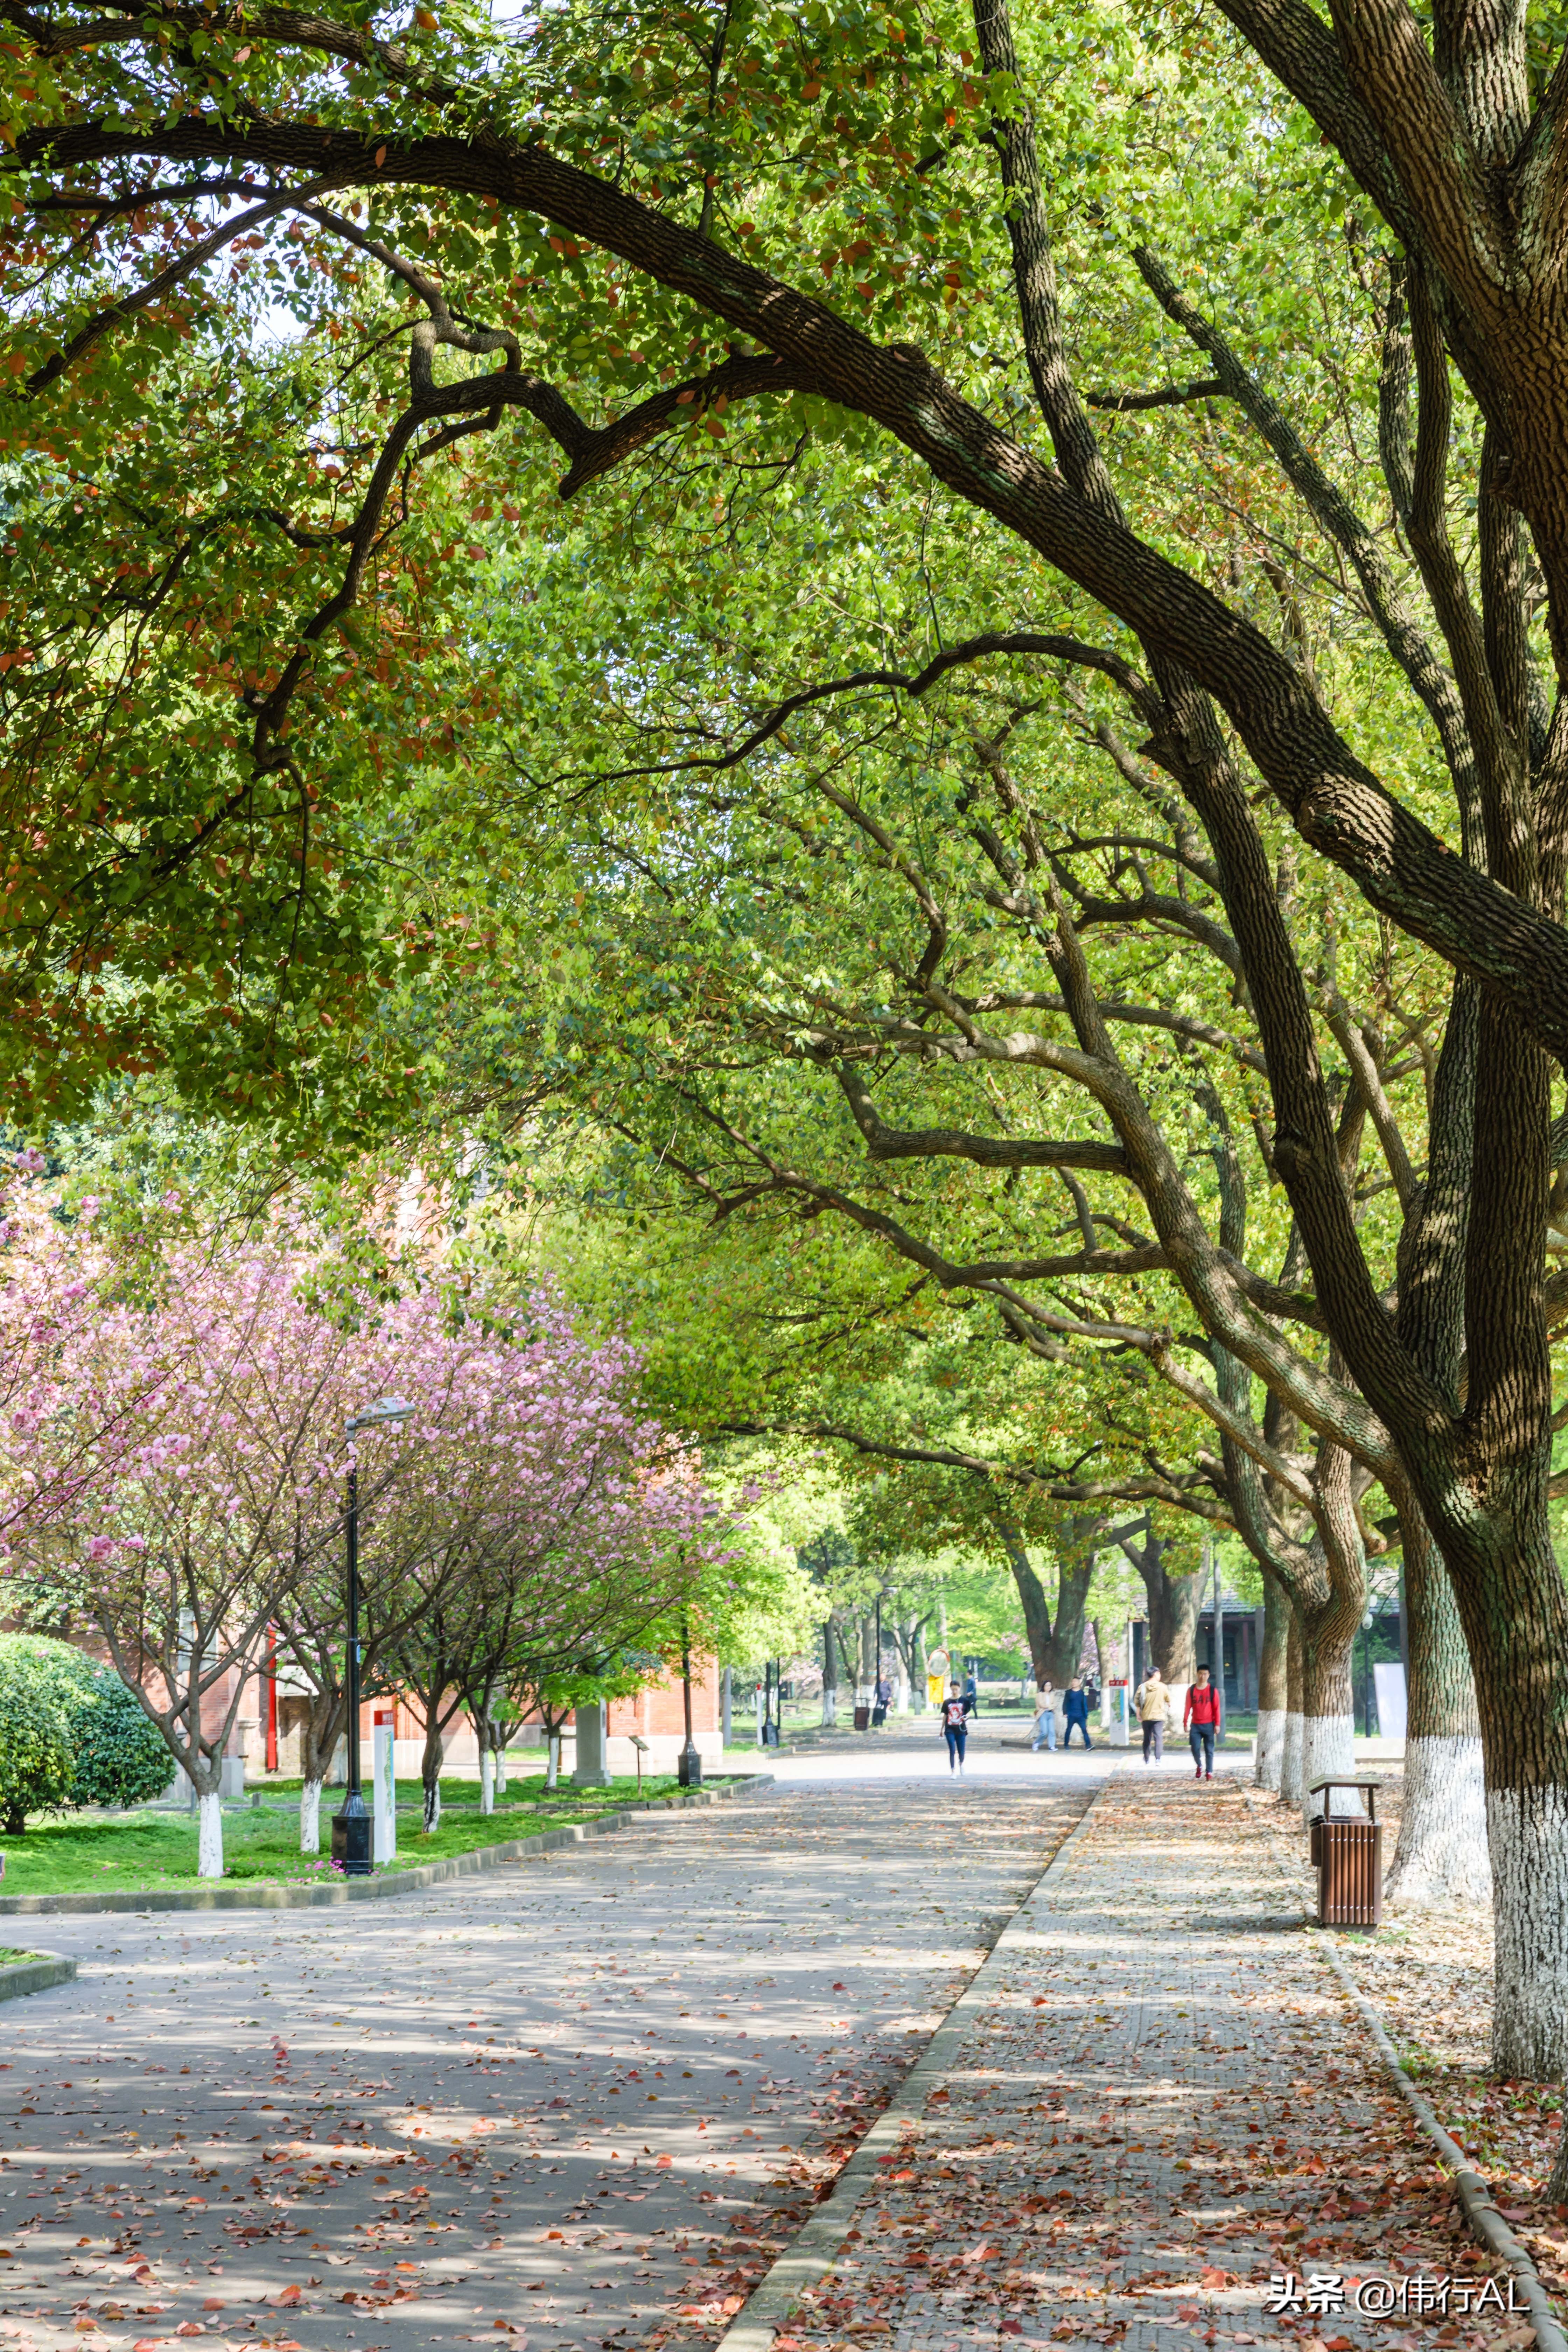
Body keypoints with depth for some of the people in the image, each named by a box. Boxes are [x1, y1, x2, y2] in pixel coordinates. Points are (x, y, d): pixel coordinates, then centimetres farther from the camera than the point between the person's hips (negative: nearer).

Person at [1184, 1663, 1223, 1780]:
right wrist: (1186, 1723, 1)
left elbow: (1217, 1708, 0)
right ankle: (1200, 1766, 19)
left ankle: (1209, 1772, 7)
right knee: (1195, 1749, -6)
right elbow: (1188, 1707, 5)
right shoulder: (1191, 1690, 4)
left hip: (1209, 1725, -1)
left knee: (1209, 1750, 1)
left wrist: (1217, 1724, -5)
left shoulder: (1213, 1690, 0)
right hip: (1195, 1725, 1)